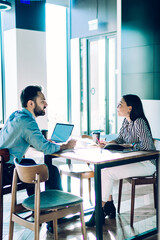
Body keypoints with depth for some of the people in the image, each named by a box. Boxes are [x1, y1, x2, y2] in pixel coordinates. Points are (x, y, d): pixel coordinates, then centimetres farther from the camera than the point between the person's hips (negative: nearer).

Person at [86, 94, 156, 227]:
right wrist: (108, 143, -3)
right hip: (134, 160, 9)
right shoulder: (126, 121, 8)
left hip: (146, 164, -9)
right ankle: (109, 205, 4)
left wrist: (129, 145, -14)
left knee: (107, 173, -20)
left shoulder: (139, 122, -21)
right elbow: (120, 139, 17)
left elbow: (147, 146, -27)